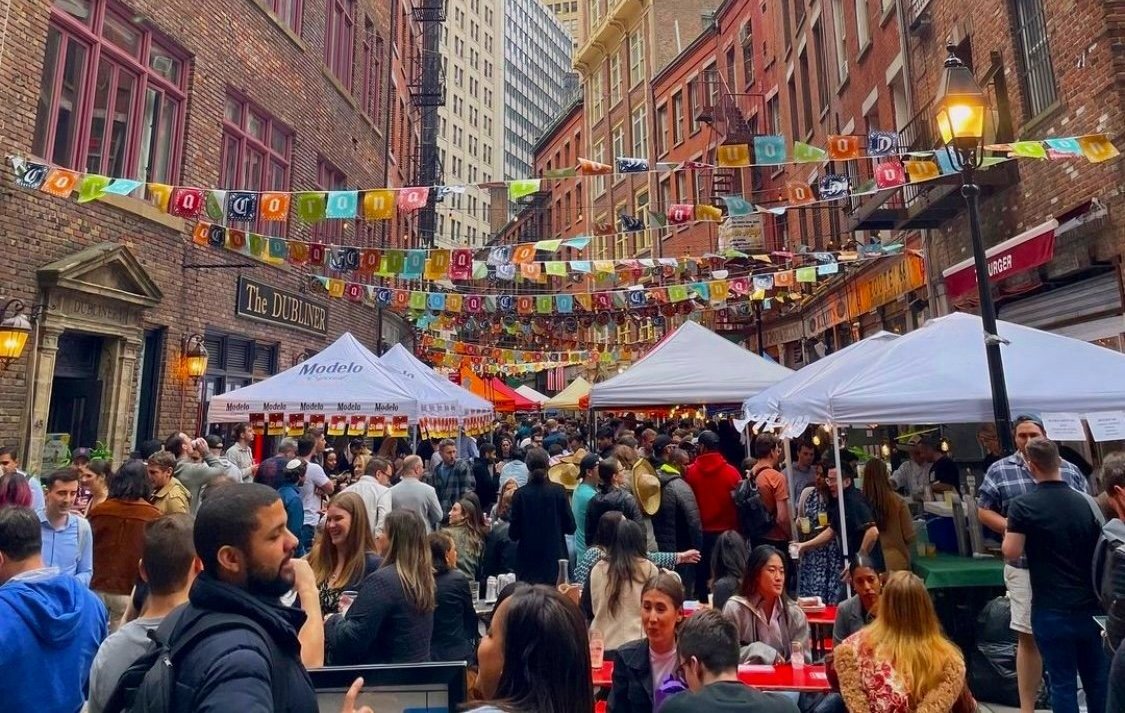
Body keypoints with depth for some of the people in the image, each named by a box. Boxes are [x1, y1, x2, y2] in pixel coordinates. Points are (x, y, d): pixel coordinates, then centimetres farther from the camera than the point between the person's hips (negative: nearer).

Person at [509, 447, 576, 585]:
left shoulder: (520, 494, -9)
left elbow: (514, 534, -5)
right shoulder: (558, 491, -8)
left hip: (528, 564, 0)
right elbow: (570, 527, -3)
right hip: (555, 558, 1)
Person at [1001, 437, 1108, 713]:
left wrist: (1011, 528, 2)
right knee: (1098, 679, 18)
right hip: (1091, 606, 5)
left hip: (1052, 610, -5)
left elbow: (1011, 552, -17)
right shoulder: (1086, 501, 1)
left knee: (1063, 682, 6)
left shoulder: (1023, 505, -14)